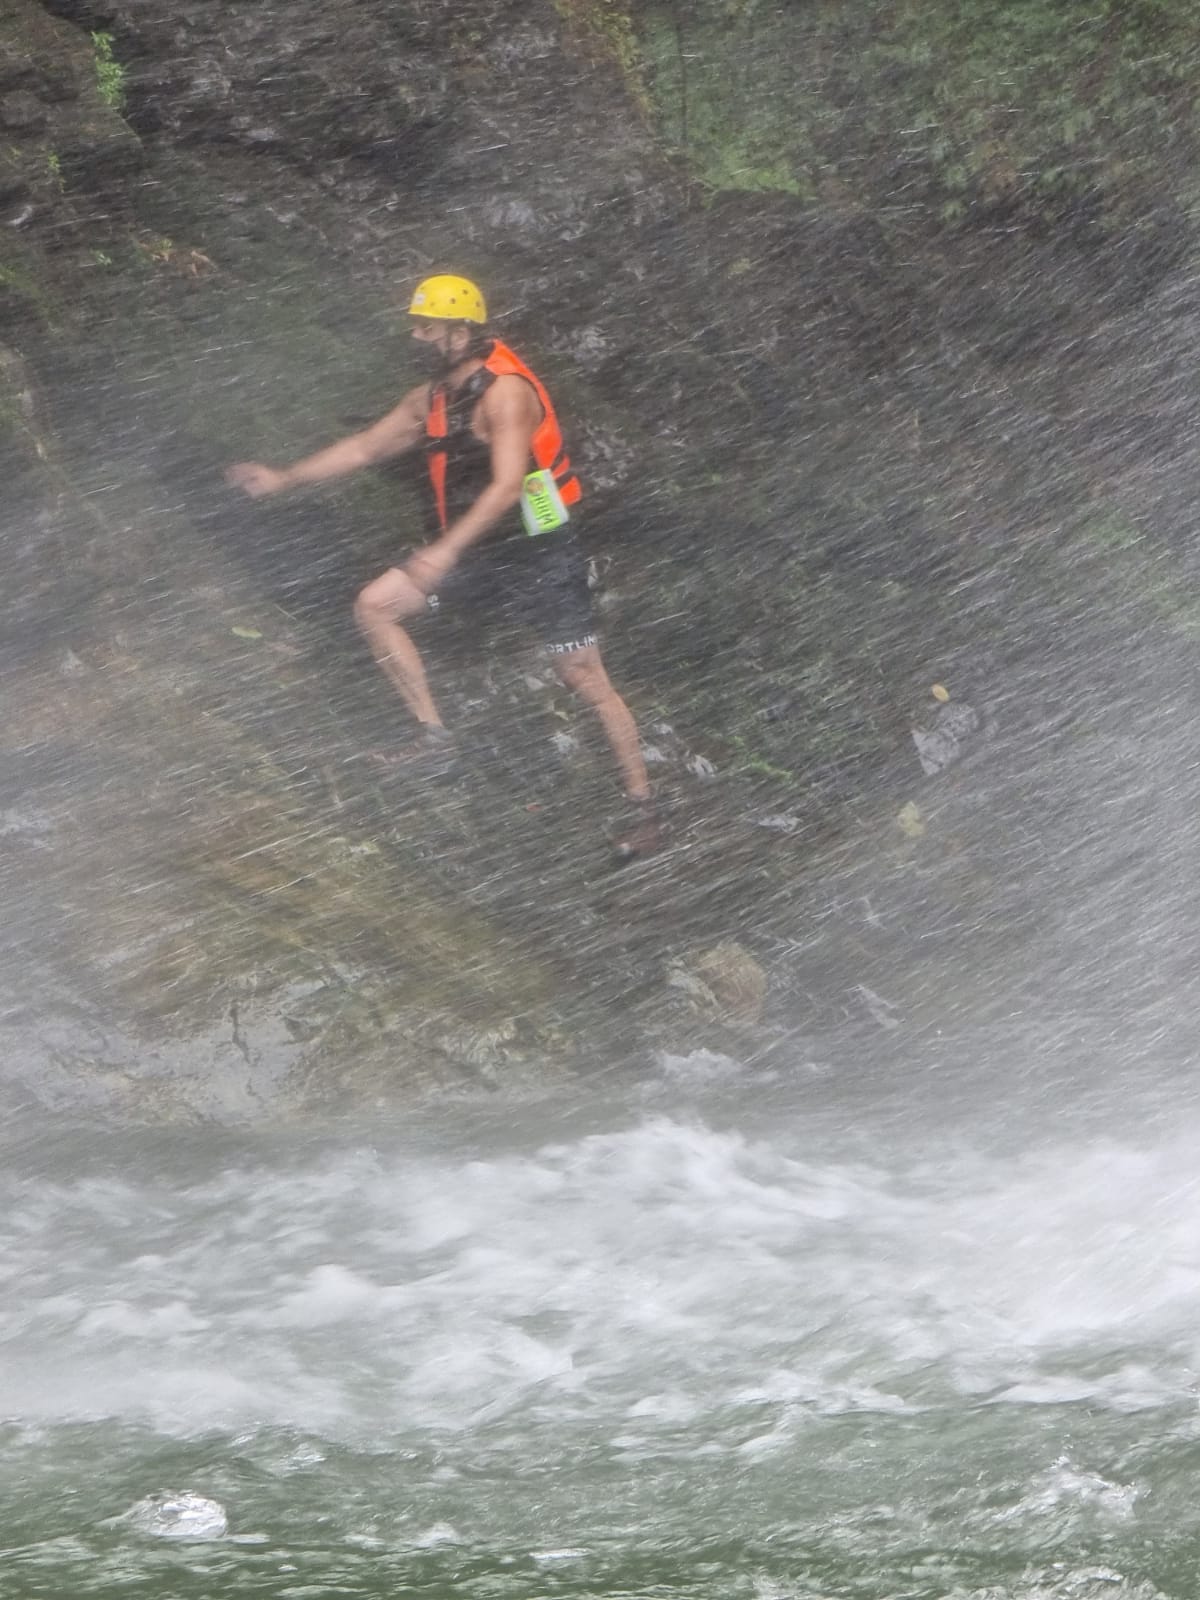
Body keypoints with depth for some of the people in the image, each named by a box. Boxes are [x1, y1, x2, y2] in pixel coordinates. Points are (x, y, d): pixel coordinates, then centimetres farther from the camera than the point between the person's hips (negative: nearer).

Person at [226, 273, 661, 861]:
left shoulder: (505, 392, -22)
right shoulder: (431, 398, 5)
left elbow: (507, 486, -32)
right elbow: (366, 445, 16)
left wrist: (446, 551, -41)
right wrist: (283, 478, 15)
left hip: (540, 553, -8)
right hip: (478, 551, 8)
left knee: (589, 685, -7)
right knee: (374, 606, 2)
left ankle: (642, 809, 4)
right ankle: (434, 736, 9)